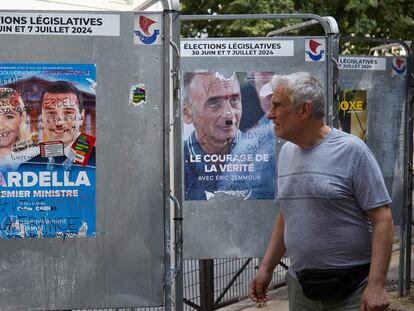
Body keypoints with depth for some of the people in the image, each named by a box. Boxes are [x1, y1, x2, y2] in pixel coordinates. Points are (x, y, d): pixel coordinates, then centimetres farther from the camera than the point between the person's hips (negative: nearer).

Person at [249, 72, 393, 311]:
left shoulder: (351, 150, -13)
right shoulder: (286, 152, 7)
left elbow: (382, 219, -15)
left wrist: (376, 285, -20)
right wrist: (266, 268, 13)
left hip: (351, 290, -5)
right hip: (300, 288, 6)